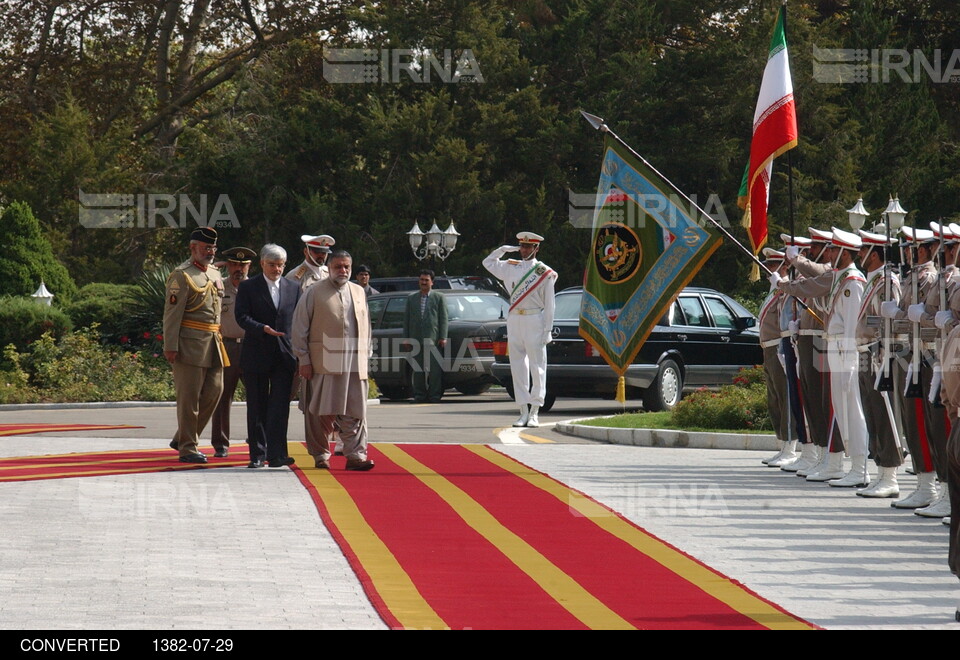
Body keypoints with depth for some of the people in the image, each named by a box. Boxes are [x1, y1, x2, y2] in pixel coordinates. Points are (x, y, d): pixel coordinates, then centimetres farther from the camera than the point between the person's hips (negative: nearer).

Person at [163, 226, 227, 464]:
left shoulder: (215, 275, 17)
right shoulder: (182, 275, -9)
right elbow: (172, 313, -13)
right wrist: (170, 346, -18)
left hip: (213, 343, 8)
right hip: (190, 344, -8)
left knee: (215, 389, 7)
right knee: (189, 396, -4)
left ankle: (182, 438, 20)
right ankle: (187, 447, 1)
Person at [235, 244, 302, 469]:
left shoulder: (293, 289, 12)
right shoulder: (248, 287, 3)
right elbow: (242, 317, -6)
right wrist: (263, 329, -23)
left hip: (284, 355, 1)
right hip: (256, 355, -1)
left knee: (280, 406, -7)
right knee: (257, 407, 5)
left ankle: (276, 454, -11)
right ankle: (257, 454, 11)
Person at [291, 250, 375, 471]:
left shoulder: (359, 293, 15)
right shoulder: (315, 293, 1)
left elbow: (365, 327, 21)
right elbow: (299, 328, 1)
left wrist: (365, 357, 14)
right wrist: (304, 360, -4)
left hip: (355, 364, 3)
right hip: (325, 364, -3)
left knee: (355, 413, -3)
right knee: (323, 413, 1)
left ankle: (355, 455, -3)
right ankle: (321, 455, 12)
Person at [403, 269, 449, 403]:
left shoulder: (439, 297, 8)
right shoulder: (412, 298, 17)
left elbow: (443, 318, 3)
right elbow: (406, 319, 15)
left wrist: (443, 338, -6)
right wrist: (406, 338, 7)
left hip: (433, 339, -3)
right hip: (416, 339, 3)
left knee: (435, 369, -6)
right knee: (418, 369, 3)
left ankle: (435, 395, -4)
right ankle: (419, 395, 7)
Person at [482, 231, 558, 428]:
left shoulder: (545, 273, -1)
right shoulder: (511, 267, 11)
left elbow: (549, 304, -2)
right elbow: (488, 263, 27)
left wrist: (547, 331, -6)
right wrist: (503, 249, 13)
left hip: (534, 321, -5)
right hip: (514, 321, 5)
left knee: (537, 367, -4)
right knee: (517, 367, 3)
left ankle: (534, 413, -2)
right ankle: (523, 412, 7)